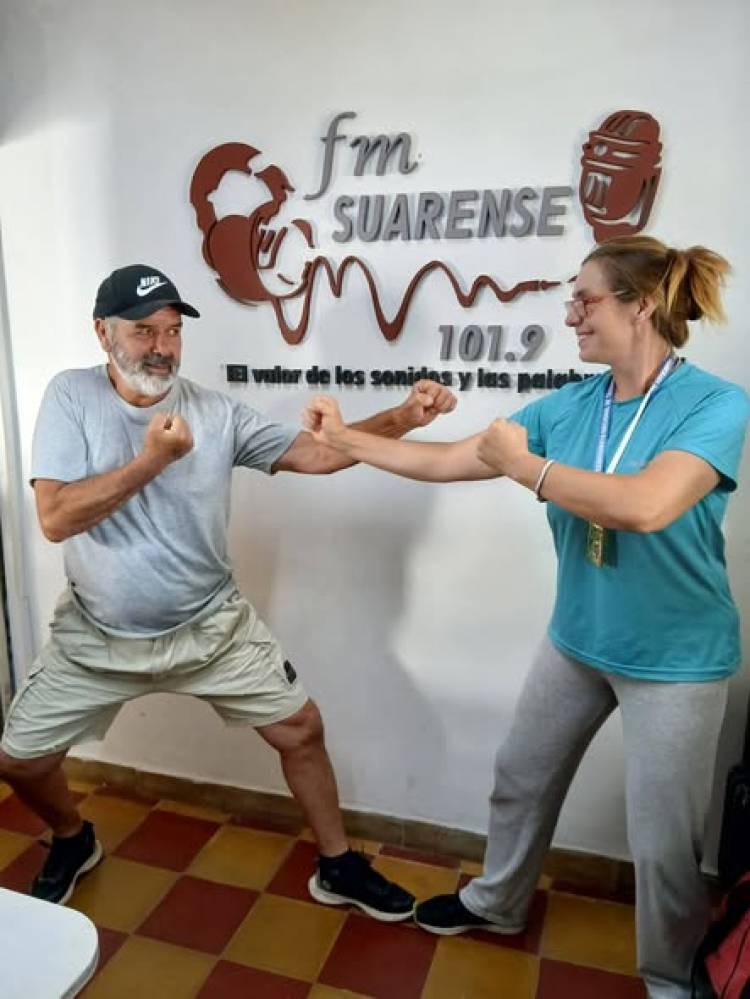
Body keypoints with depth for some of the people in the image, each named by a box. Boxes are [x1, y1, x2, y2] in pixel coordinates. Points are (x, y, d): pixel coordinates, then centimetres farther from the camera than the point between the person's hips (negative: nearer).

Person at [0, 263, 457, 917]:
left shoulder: (217, 413, -9)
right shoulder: (71, 397, -10)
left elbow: (316, 452, -13)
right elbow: (55, 518, -19)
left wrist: (403, 418, -25)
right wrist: (151, 460, -27)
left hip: (211, 628, 0)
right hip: (97, 636, 0)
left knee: (301, 729, 2)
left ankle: (338, 867, 25)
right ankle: (73, 842, 44)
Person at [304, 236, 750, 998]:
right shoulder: (568, 406, -4)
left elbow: (645, 507, -37)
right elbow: (447, 461, -1)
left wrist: (519, 463, -25)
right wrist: (347, 439, 0)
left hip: (674, 659, -5)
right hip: (576, 640, 6)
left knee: (662, 842, 9)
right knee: (521, 779, 20)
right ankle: (497, 903, 47)